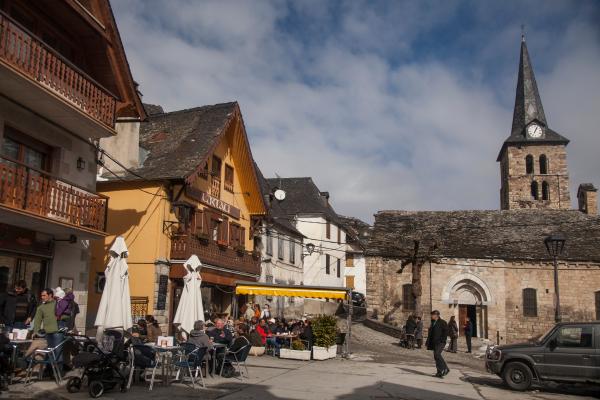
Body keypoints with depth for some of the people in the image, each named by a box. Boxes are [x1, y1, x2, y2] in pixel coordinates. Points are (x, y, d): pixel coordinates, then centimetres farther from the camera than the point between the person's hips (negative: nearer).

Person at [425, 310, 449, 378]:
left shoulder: (442, 322, -5)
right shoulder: (433, 323, 18)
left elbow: (446, 332, -11)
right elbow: (430, 333, 22)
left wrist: (442, 340, -18)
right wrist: (428, 343, 17)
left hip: (440, 342, -8)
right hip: (434, 343, 8)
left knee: (437, 354, -21)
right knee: (436, 356, 5)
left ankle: (445, 369, -11)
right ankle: (440, 372, 10)